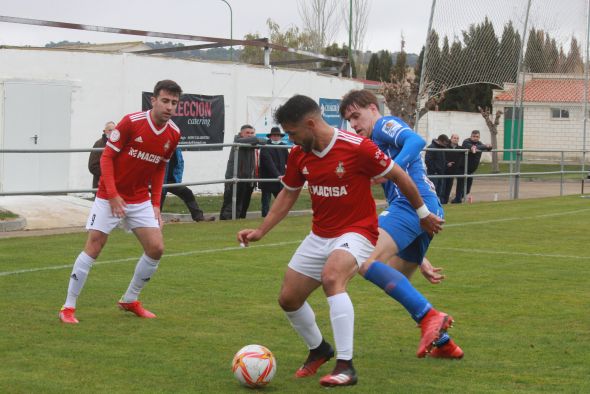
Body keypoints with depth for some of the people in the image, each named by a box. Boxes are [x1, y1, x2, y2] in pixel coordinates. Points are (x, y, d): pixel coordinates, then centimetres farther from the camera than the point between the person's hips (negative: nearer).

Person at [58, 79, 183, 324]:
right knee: (93, 247, -9)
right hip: (109, 197, -5)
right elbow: (106, 157, -12)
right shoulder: (131, 122, -17)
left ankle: (130, 301, 19)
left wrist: (156, 203, 5)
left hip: (141, 200, 5)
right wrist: (113, 195, -19)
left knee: (156, 249, -2)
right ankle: (68, 307, 1)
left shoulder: (173, 134, -2)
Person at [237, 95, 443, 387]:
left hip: (356, 232, -7)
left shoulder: (357, 147, -22)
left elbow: (398, 175, -9)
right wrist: (260, 231, 5)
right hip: (319, 236, 7)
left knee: (331, 278, -36)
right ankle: (318, 350, 37)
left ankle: (345, 366, -29)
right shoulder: (298, 155, -3)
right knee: (288, 299, 7)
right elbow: (288, 194, 13)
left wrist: (423, 214, 1)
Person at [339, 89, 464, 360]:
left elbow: (416, 141, -16)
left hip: (412, 204, -10)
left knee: (367, 263, -24)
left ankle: (430, 317, -31)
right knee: (394, 282, 17)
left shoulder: (384, 125, 6)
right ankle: (443, 343, 19)